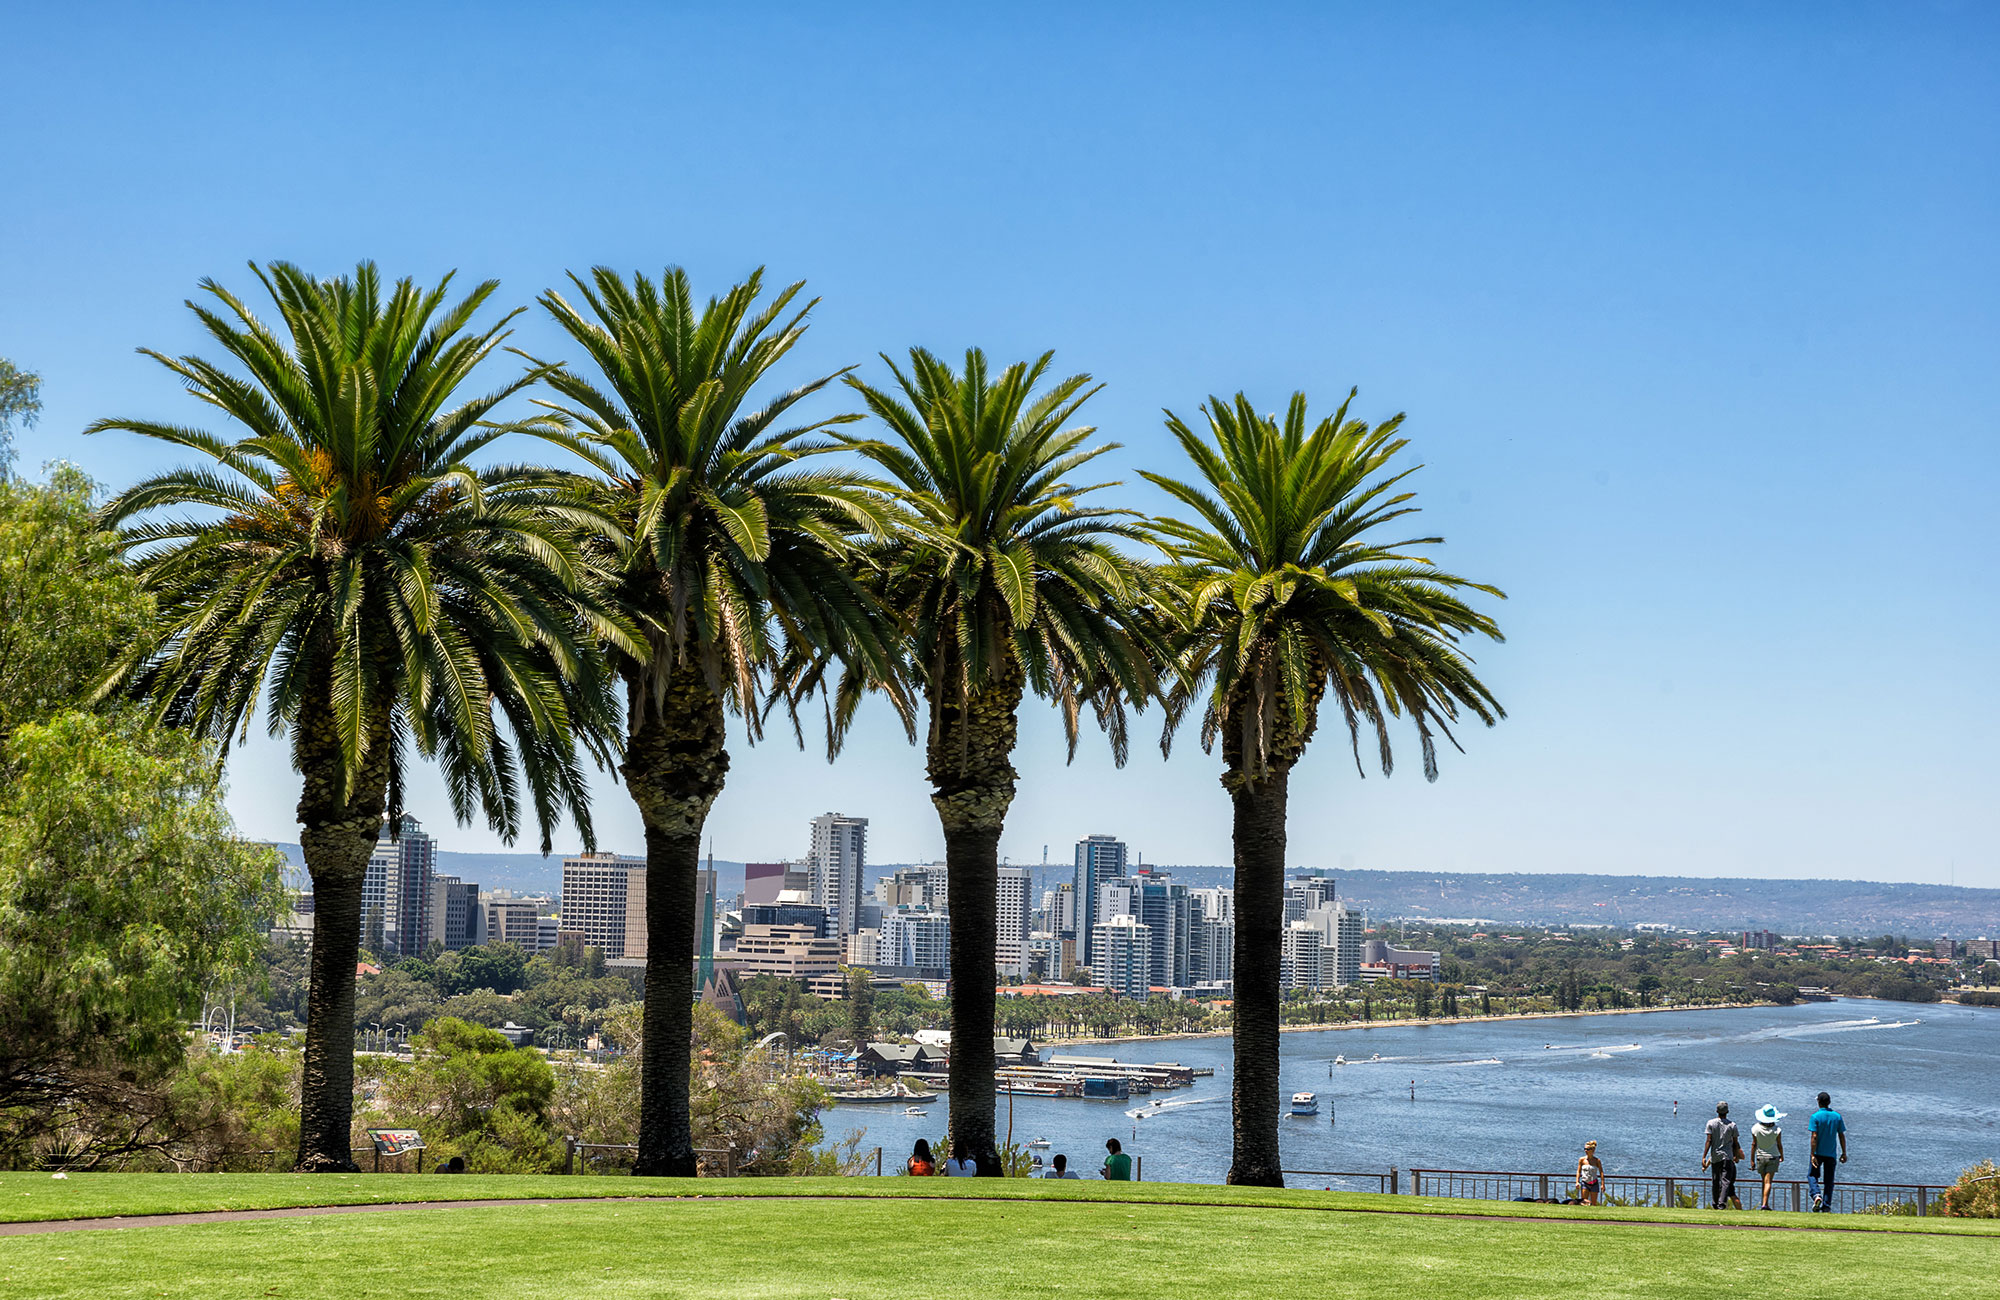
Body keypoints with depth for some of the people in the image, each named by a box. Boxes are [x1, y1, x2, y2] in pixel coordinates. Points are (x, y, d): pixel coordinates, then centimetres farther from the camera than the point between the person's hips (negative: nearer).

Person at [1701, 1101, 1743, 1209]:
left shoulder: (1711, 1123, -1)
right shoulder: (1732, 1125, 0)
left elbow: (1708, 1141, -7)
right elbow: (1736, 1144, 5)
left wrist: (1704, 1157, -7)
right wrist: (1736, 1156, 21)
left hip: (1715, 1156, 1)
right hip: (1727, 1156, -1)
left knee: (1715, 1181, 12)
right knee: (1726, 1181, -6)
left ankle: (1715, 1203, 20)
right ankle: (1722, 1203, -20)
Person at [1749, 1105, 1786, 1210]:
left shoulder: (1756, 1128, -10)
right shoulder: (1777, 1130, -14)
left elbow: (1754, 1144, -4)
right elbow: (1779, 1145, -3)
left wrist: (1752, 1160, 2)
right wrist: (1782, 1156, 16)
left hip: (1760, 1157, 2)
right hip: (1773, 1157, -2)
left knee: (1765, 1181, 15)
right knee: (1768, 1181, -3)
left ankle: (1766, 1204, 18)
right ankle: (1765, 1204, -14)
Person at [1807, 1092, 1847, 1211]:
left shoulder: (1816, 1116, -10)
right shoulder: (1837, 1116, 1)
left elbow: (1814, 1137, -14)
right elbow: (1842, 1136, 3)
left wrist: (1813, 1155, -14)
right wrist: (1844, 1153, 11)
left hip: (1818, 1152, -3)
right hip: (1831, 1154, 3)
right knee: (1829, 1180, 9)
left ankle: (1817, 1196, -9)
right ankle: (1826, 1206, 4)